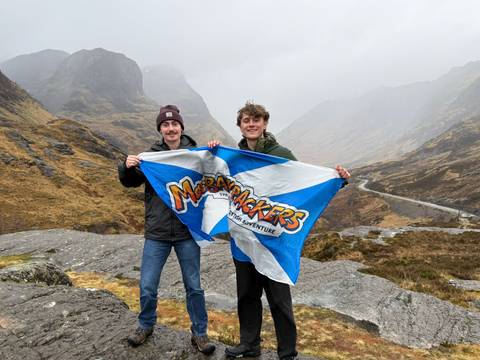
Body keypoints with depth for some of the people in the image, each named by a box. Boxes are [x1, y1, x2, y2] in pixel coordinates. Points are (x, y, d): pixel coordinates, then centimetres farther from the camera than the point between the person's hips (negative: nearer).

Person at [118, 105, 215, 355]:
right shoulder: (151, 156, 0)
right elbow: (130, 182, 6)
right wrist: (127, 167, -16)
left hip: (187, 233, -1)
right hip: (156, 233, 1)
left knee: (194, 287, 11)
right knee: (147, 286, 11)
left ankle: (199, 333, 30)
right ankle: (146, 325, 38)